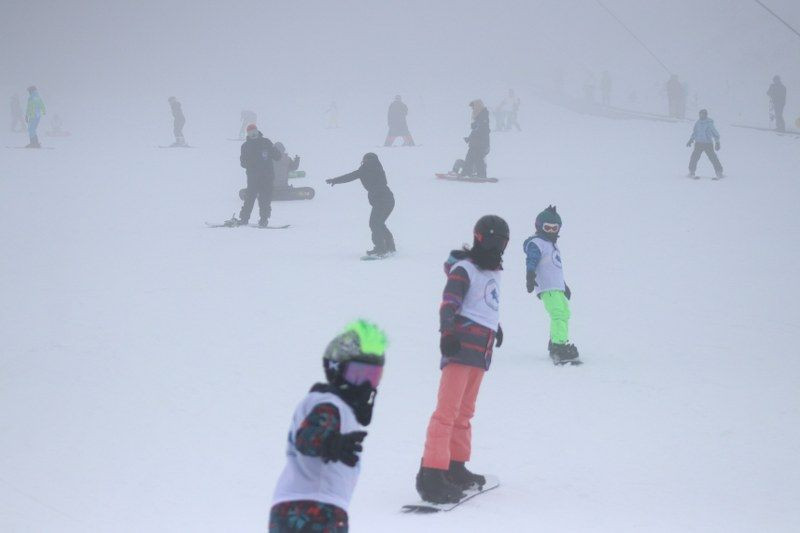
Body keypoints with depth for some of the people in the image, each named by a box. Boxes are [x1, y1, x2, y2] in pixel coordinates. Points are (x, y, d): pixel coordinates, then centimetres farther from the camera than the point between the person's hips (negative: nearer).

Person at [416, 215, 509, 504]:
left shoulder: (493, 271, 19)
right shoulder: (464, 269, -6)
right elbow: (450, 302, -17)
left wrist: (496, 326, 52)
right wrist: (447, 331, -33)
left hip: (481, 350, 9)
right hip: (462, 342, -9)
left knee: (464, 411, 15)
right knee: (447, 410, -15)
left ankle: (455, 468, 23)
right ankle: (431, 475, -21)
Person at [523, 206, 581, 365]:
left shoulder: (551, 244, 25)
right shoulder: (536, 243, -5)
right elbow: (531, 261, -20)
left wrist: (564, 286, 41)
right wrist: (530, 278, -36)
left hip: (557, 287, 10)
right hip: (548, 288, -10)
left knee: (564, 315, 18)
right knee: (559, 315, -22)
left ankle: (554, 347, 28)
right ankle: (560, 348, -32)